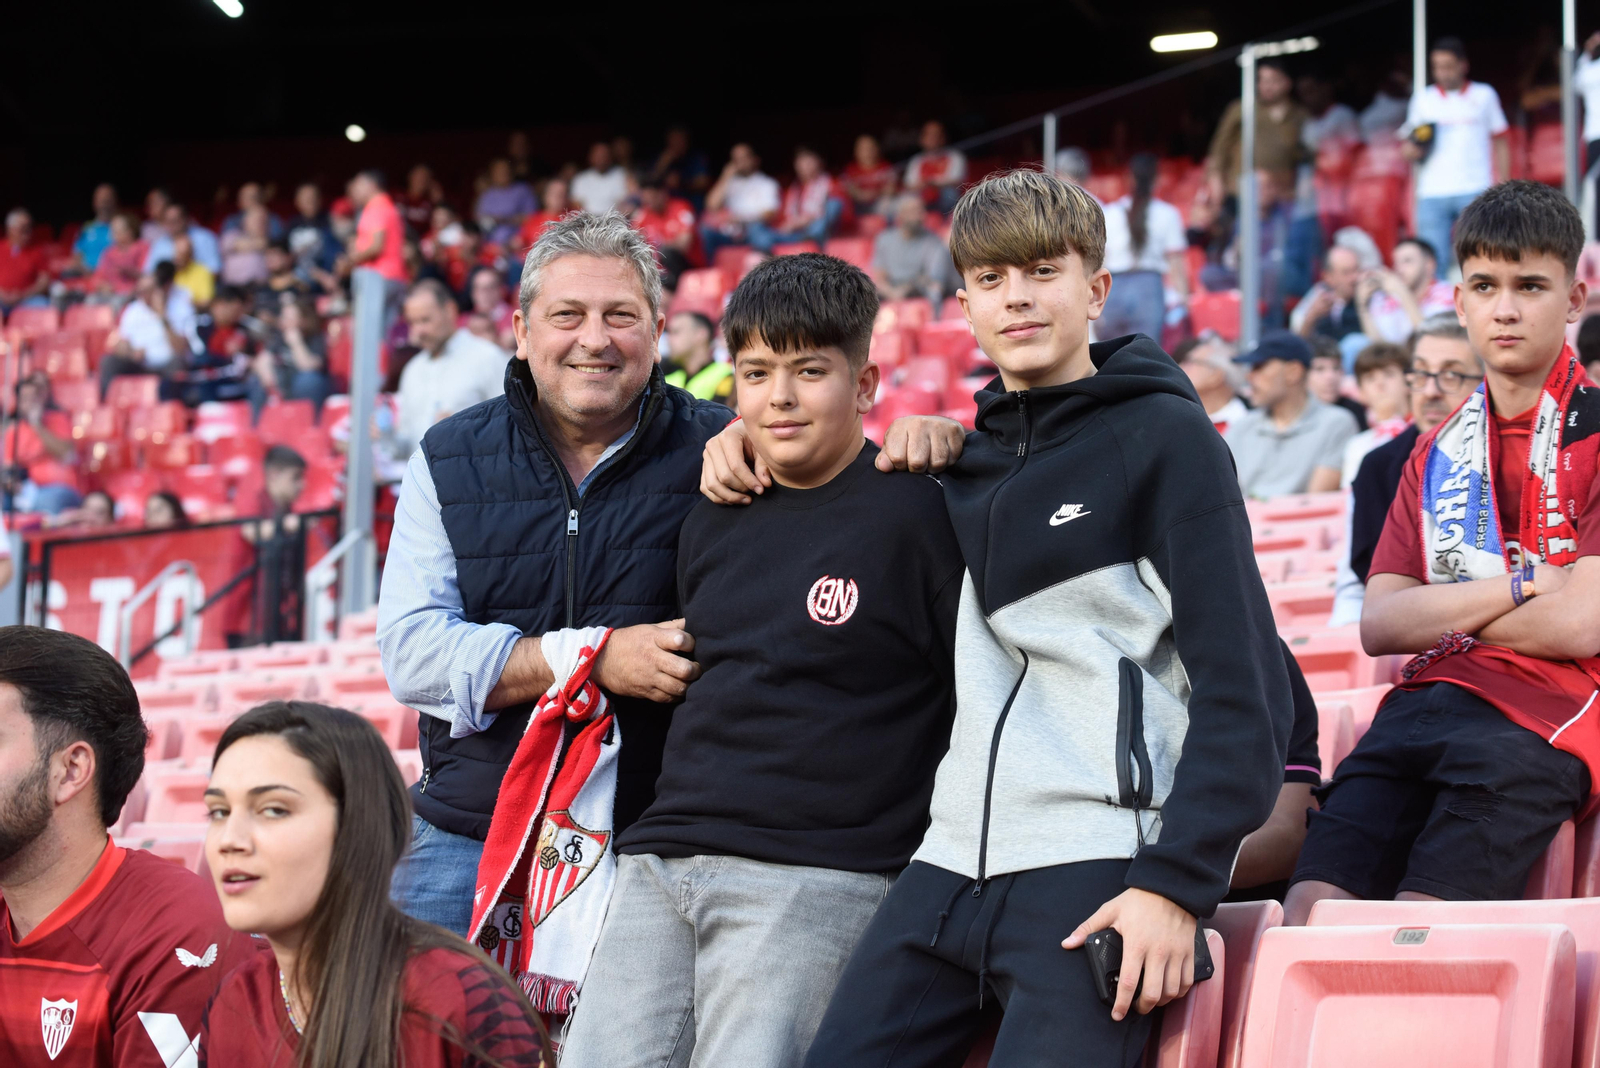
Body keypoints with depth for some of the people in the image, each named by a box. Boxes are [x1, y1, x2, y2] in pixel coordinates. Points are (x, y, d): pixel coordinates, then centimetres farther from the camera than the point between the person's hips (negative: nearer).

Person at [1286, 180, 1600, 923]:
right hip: (1427, 700, 5)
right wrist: (1516, 586, -2)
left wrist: (1443, 609, 7)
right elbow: (1378, 625, 11)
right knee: (1309, 916, -19)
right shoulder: (1437, 454, 23)